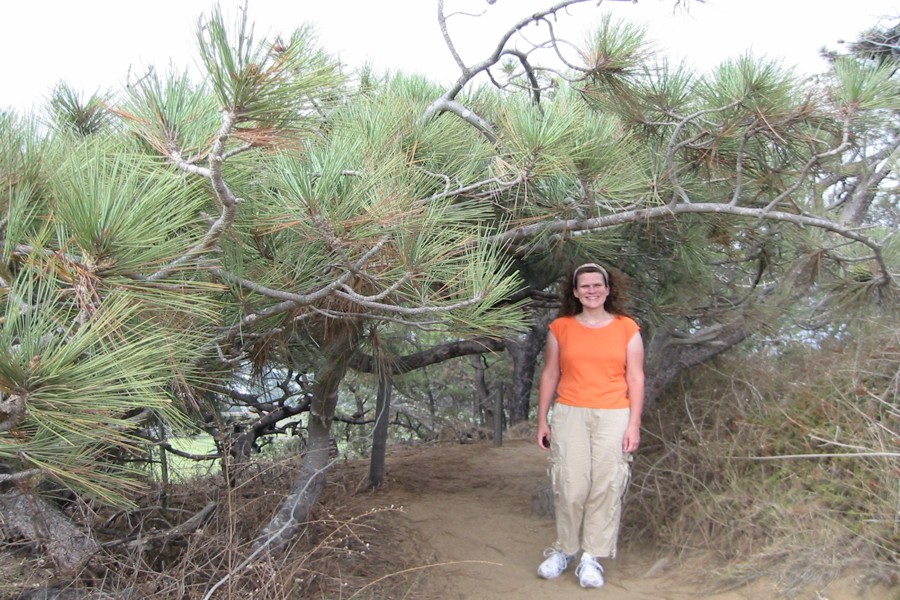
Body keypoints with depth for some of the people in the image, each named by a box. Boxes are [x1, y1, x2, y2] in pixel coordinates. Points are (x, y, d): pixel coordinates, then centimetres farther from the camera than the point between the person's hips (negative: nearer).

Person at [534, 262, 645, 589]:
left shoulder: (627, 328, 5)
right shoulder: (560, 328, 7)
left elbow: (635, 379, 4)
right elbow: (549, 376, 9)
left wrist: (634, 425, -2)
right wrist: (542, 421, 7)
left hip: (614, 417, 0)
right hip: (569, 415, 0)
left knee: (606, 487, -2)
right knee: (570, 486, -3)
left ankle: (592, 558, 10)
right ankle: (563, 550, 16)